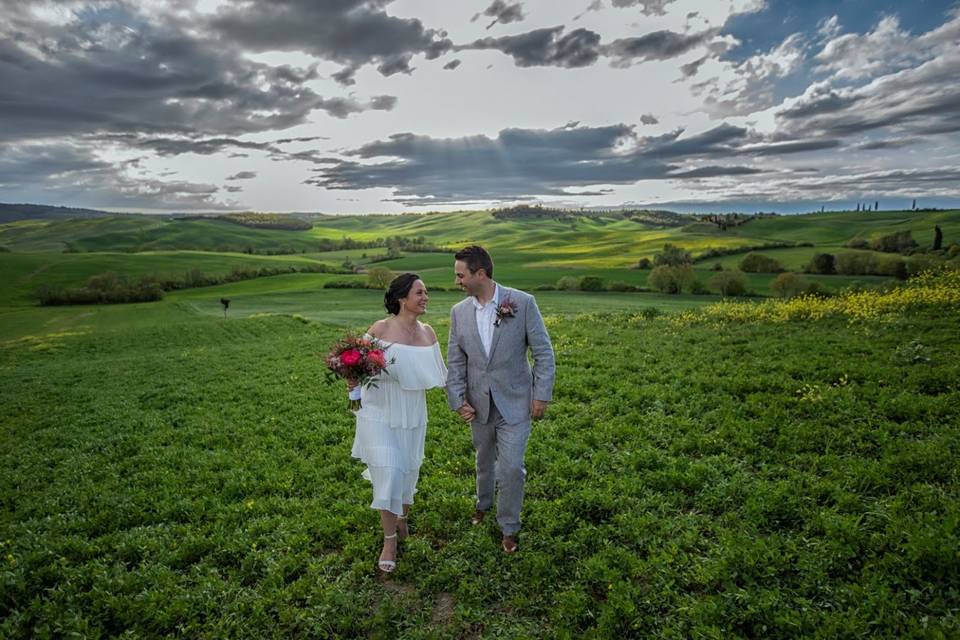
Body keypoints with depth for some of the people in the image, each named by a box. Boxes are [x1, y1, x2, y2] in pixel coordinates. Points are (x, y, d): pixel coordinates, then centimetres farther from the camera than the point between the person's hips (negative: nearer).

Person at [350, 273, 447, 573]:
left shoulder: (428, 332, 1)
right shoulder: (380, 329, -13)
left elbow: (436, 373, 8)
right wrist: (353, 380, -26)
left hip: (412, 414, 4)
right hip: (380, 413, -4)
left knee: (408, 471, 15)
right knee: (388, 472, -6)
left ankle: (402, 519, 43)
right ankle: (389, 541, 13)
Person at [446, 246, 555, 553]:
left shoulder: (523, 302, -14)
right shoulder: (459, 311, -2)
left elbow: (543, 352, -9)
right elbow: (455, 361, 3)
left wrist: (542, 395, -10)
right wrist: (457, 400, -4)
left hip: (515, 403, -3)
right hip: (479, 404, 4)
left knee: (511, 467, -2)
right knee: (485, 461, 21)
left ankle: (509, 527, 21)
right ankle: (484, 504, 49)